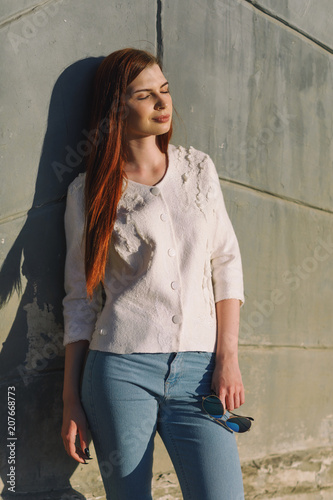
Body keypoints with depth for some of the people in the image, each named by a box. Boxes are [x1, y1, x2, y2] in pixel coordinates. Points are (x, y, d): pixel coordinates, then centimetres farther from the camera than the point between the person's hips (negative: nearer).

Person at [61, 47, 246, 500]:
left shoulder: (199, 168, 11)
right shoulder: (89, 190, 5)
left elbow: (226, 263, 9)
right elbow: (80, 297, 6)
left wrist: (228, 356, -1)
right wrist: (71, 399, 5)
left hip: (198, 371, 2)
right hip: (121, 370, -1)